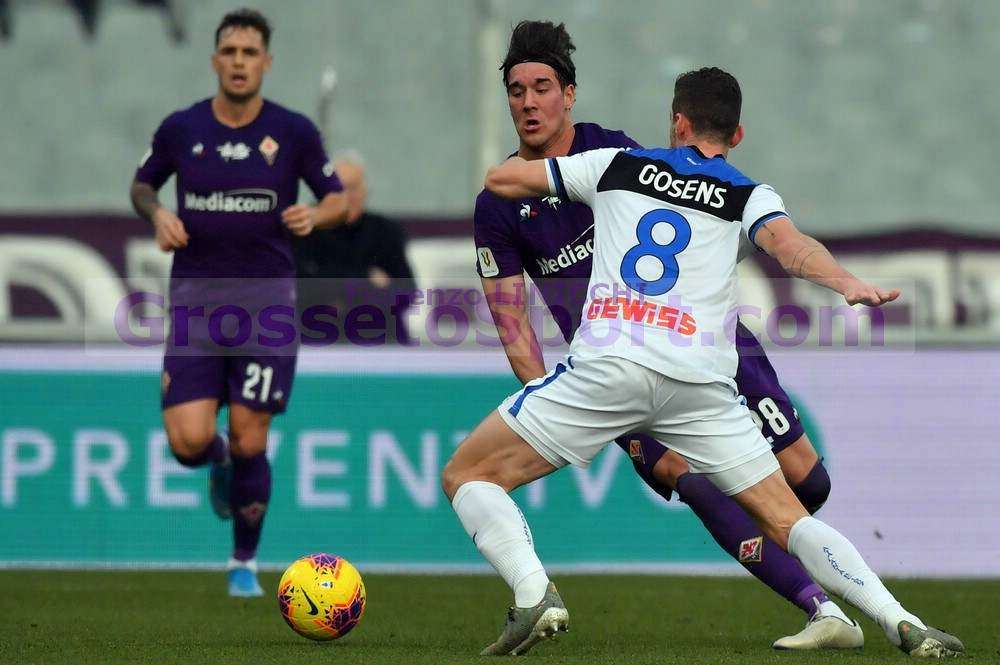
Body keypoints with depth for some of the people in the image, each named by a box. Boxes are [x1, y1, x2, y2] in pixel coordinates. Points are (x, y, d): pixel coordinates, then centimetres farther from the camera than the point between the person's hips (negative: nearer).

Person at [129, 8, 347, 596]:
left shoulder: (294, 132, -2)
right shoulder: (180, 129, 1)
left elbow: (339, 198, 8)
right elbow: (142, 185, 17)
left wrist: (314, 215, -15)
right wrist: (158, 213, -5)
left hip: (267, 301, -1)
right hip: (196, 301, 1)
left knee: (249, 442, -3)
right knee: (189, 442, -12)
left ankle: (245, 563, 18)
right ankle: (220, 461, 27)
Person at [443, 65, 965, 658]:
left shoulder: (617, 165, 19)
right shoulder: (747, 196, 17)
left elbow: (501, 179, 25)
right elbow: (788, 243, -6)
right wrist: (850, 285, -20)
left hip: (606, 366, -1)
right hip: (701, 384, 2)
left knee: (468, 476, 10)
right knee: (785, 518, 10)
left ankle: (534, 594, -15)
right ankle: (903, 625, -6)